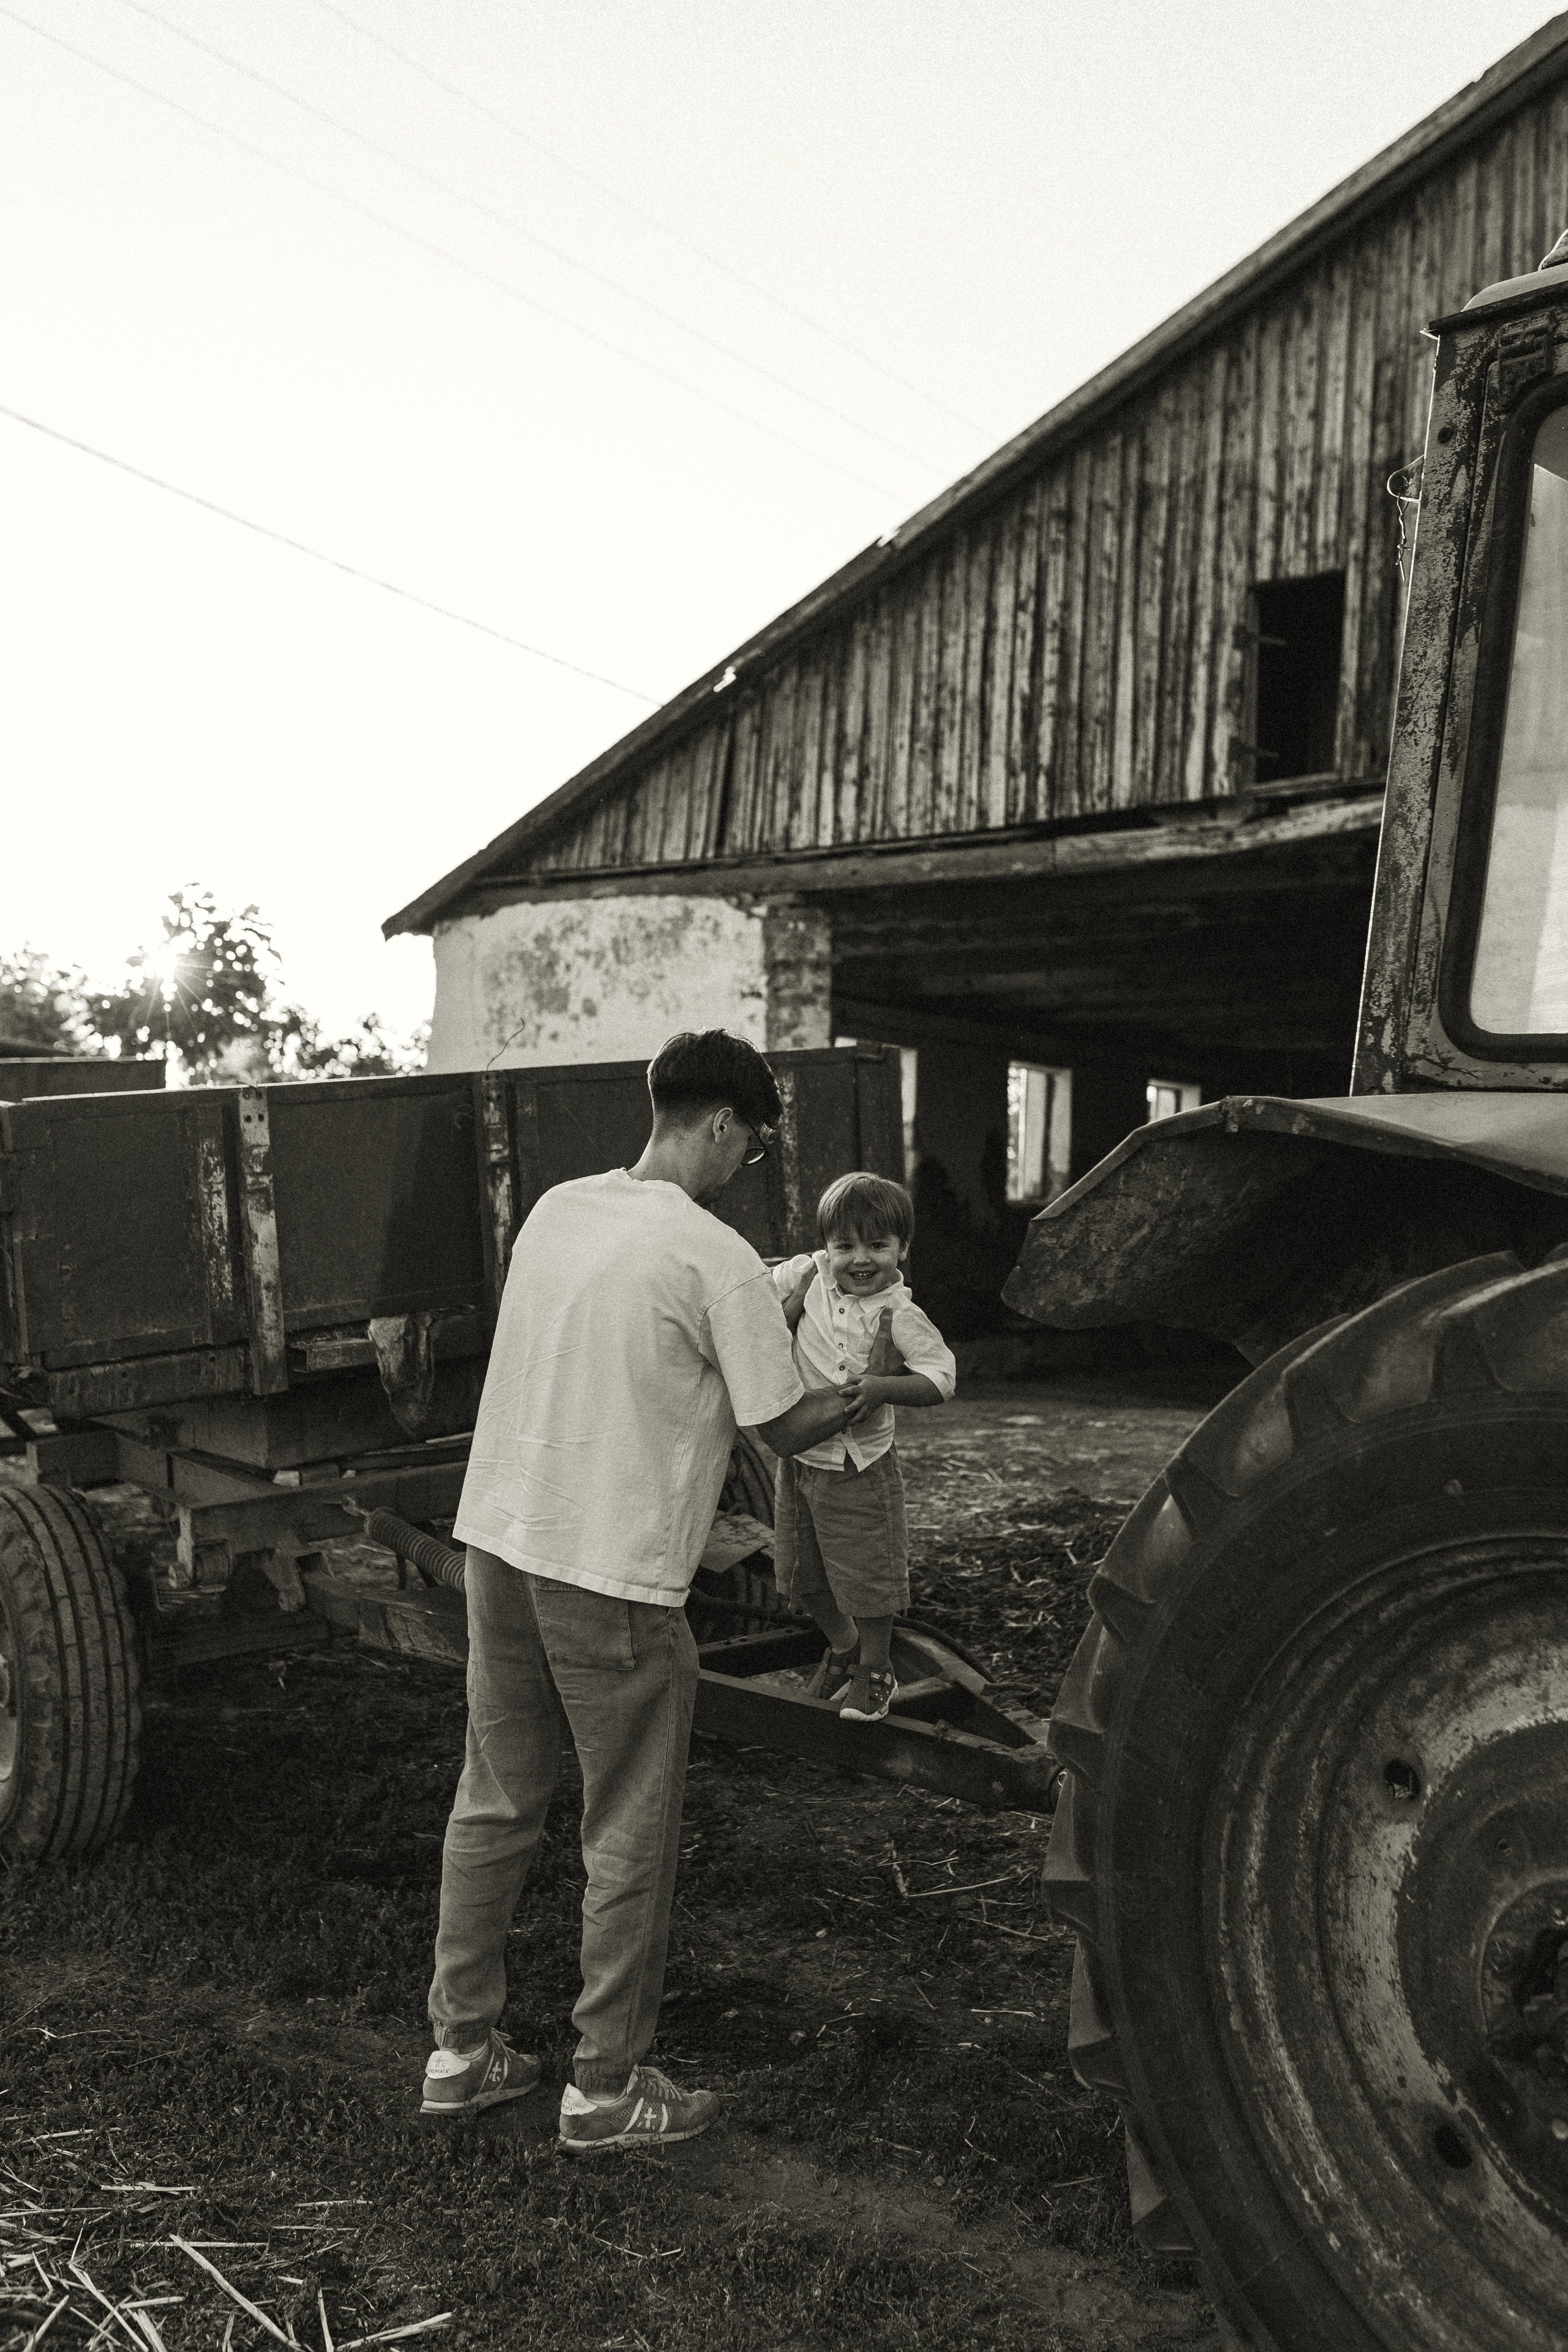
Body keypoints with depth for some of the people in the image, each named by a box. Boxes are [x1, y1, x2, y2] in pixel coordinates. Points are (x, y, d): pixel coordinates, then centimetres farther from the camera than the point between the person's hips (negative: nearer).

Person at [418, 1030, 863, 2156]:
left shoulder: (556, 1209, 5)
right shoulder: (720, 1262, -15)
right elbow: (784, 1426, -8)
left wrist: (764, 1321, 19)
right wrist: (859, 1401, 13)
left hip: (500, 1536, 7)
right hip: (613, 1576, -7)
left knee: (494, 1804, 19)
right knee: (630, 1839, 9)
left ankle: (462, 2047, 32)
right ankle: (607, 2086, 22)